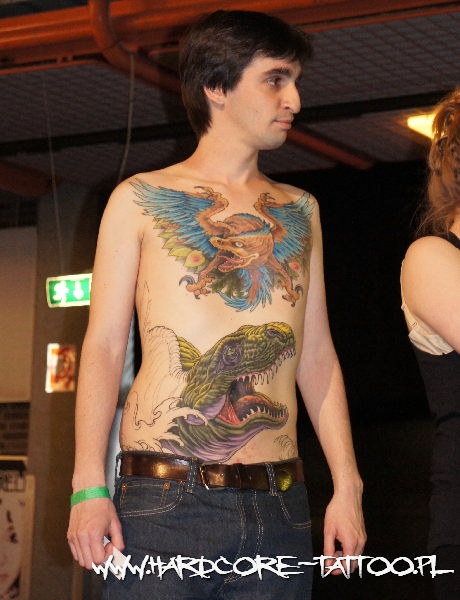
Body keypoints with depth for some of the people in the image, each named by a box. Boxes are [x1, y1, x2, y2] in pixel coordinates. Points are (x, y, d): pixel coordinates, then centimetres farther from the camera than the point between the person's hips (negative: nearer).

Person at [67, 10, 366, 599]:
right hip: (163, 504, -3)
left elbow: (317, 357, 17)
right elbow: (103, 346, 1)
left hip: (279, 508, 4)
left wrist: (347, 485, 9)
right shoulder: (141, 200, 6)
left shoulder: (300, 211, 17)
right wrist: (89, 488, -9)